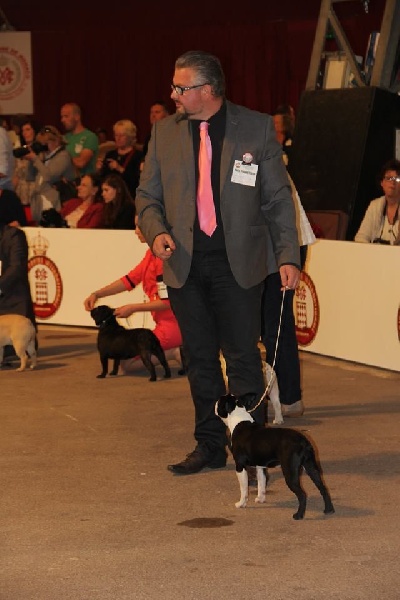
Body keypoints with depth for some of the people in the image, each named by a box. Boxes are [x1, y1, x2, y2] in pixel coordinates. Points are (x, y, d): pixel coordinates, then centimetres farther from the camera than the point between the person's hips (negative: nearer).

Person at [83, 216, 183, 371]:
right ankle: (178, 351, 7)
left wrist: (132, 308, -11)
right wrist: (97, 294, 9)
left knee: (127, 363, -5)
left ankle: (175, 353, -10)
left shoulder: (163, 256, -19)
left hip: (171, 326, -10)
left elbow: (166, 301, -20)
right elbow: (130, 280, 16)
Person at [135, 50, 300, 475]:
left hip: (237, 263, -3)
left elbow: (278, 197, 1)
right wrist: (156, 232, -9)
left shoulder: (256, 128, -1)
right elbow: (147, 195, 12)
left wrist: (288, 256, -7)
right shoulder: (164, 131, 7)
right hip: (184, 264, 3)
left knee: (242, 357, -1)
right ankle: (209, 445, 21)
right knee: (199, 359, 10)